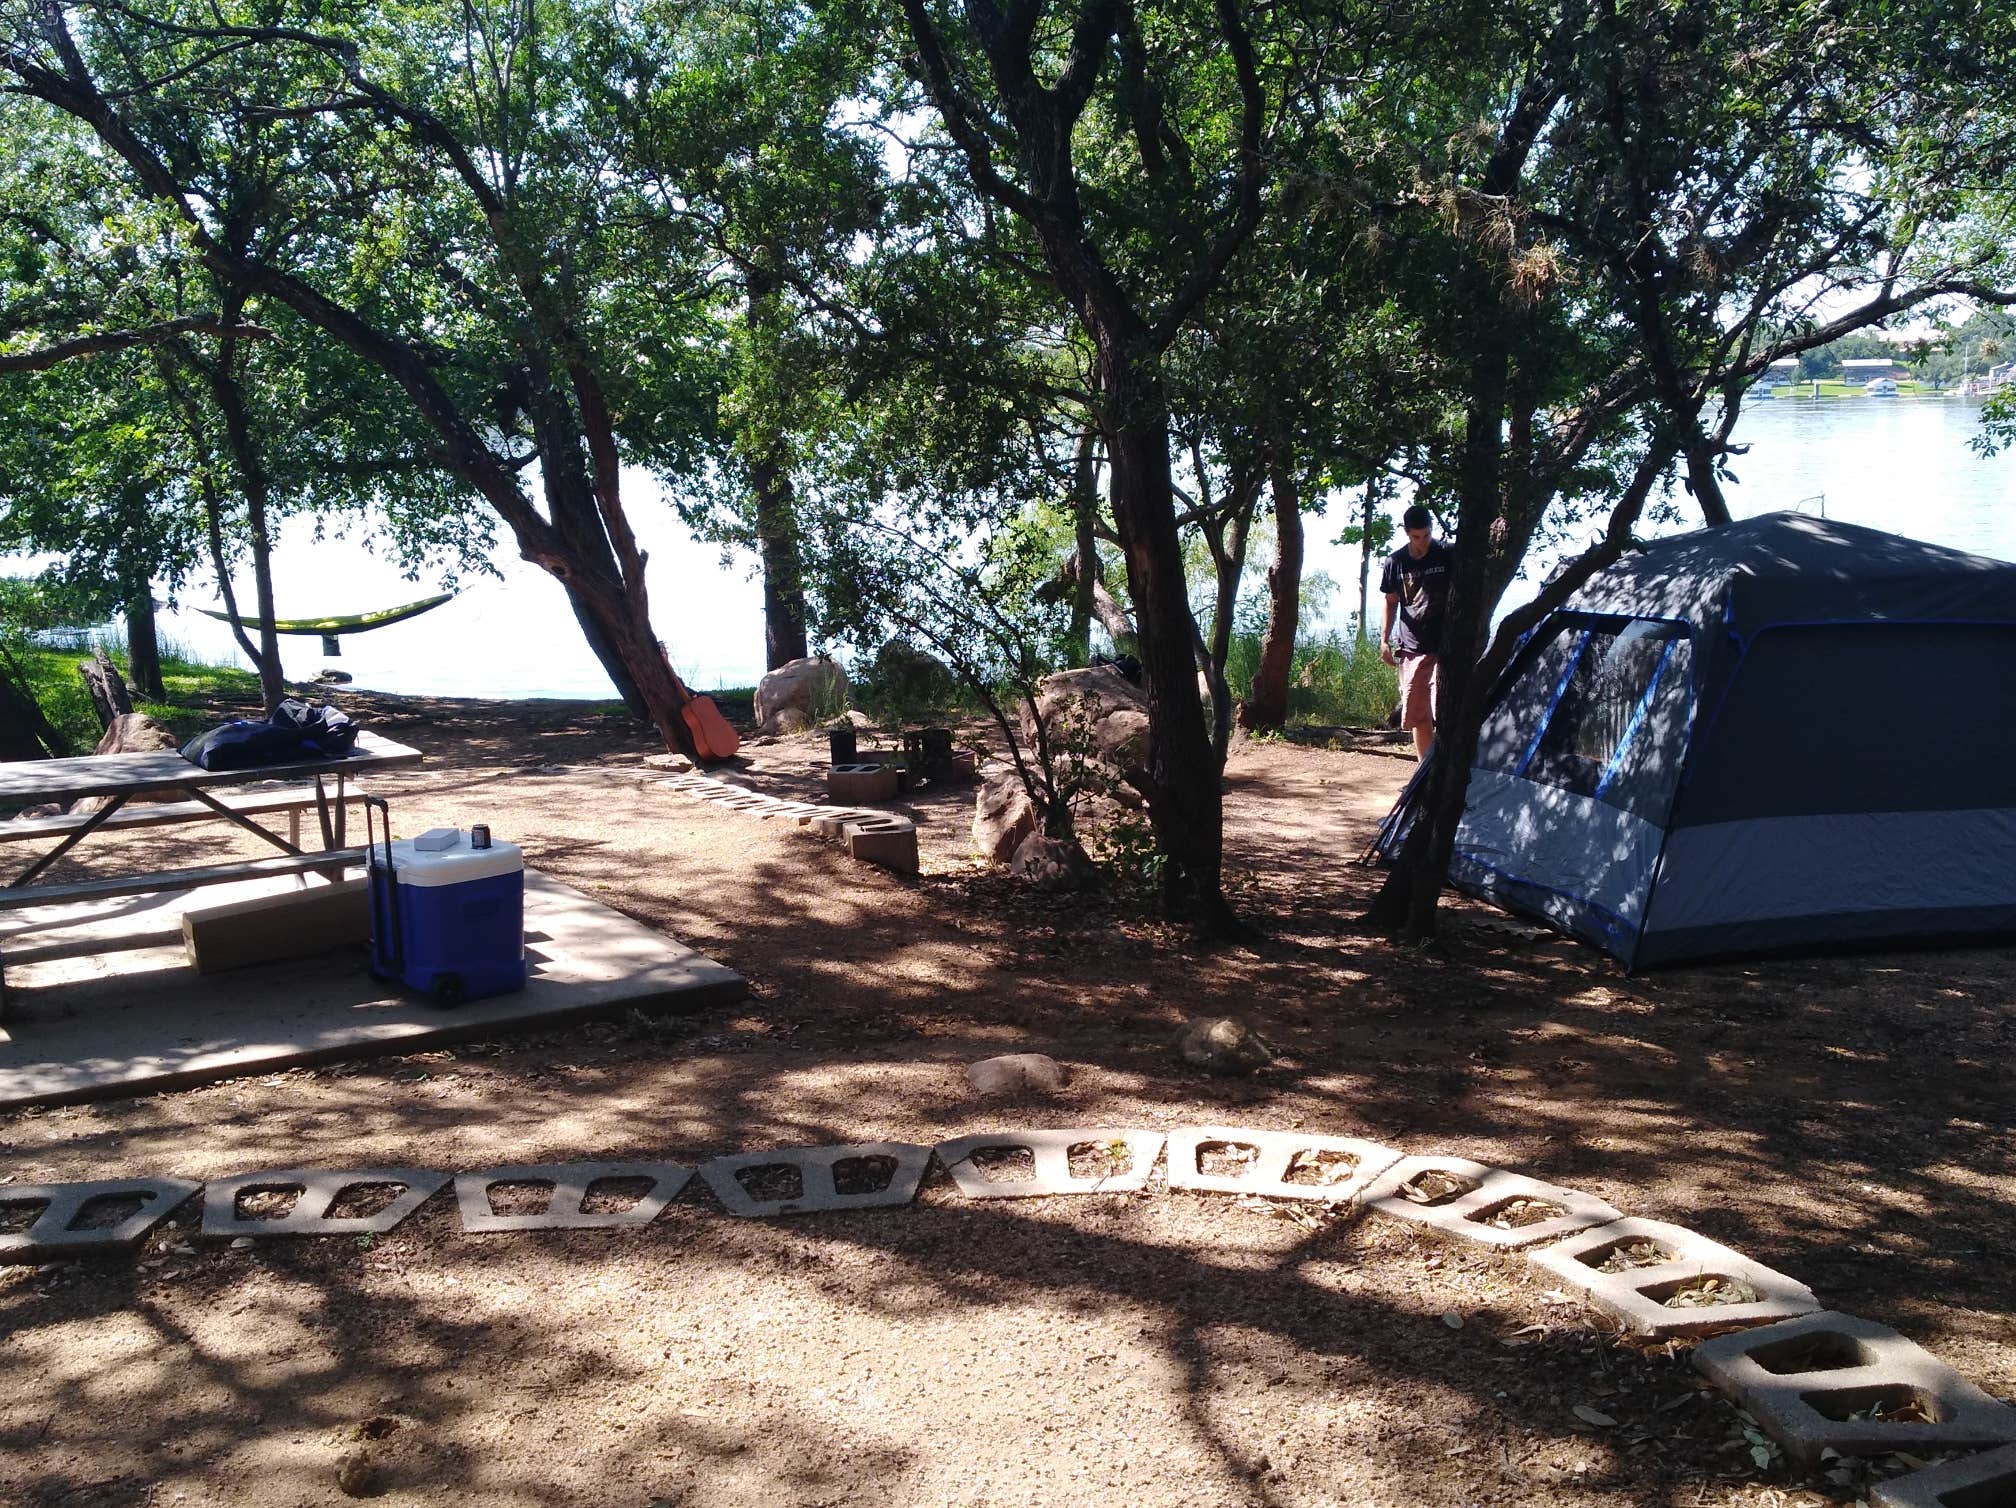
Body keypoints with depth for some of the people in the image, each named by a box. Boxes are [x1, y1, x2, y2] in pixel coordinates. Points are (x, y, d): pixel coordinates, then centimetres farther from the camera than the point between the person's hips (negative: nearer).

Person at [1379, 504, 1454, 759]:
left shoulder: (1448, 556, -3)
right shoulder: (1396, 561, 6)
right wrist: (1384, 639, 9)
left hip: (1443, 647, -4)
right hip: (1410, 648, 4)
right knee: (1417, 715, 7)